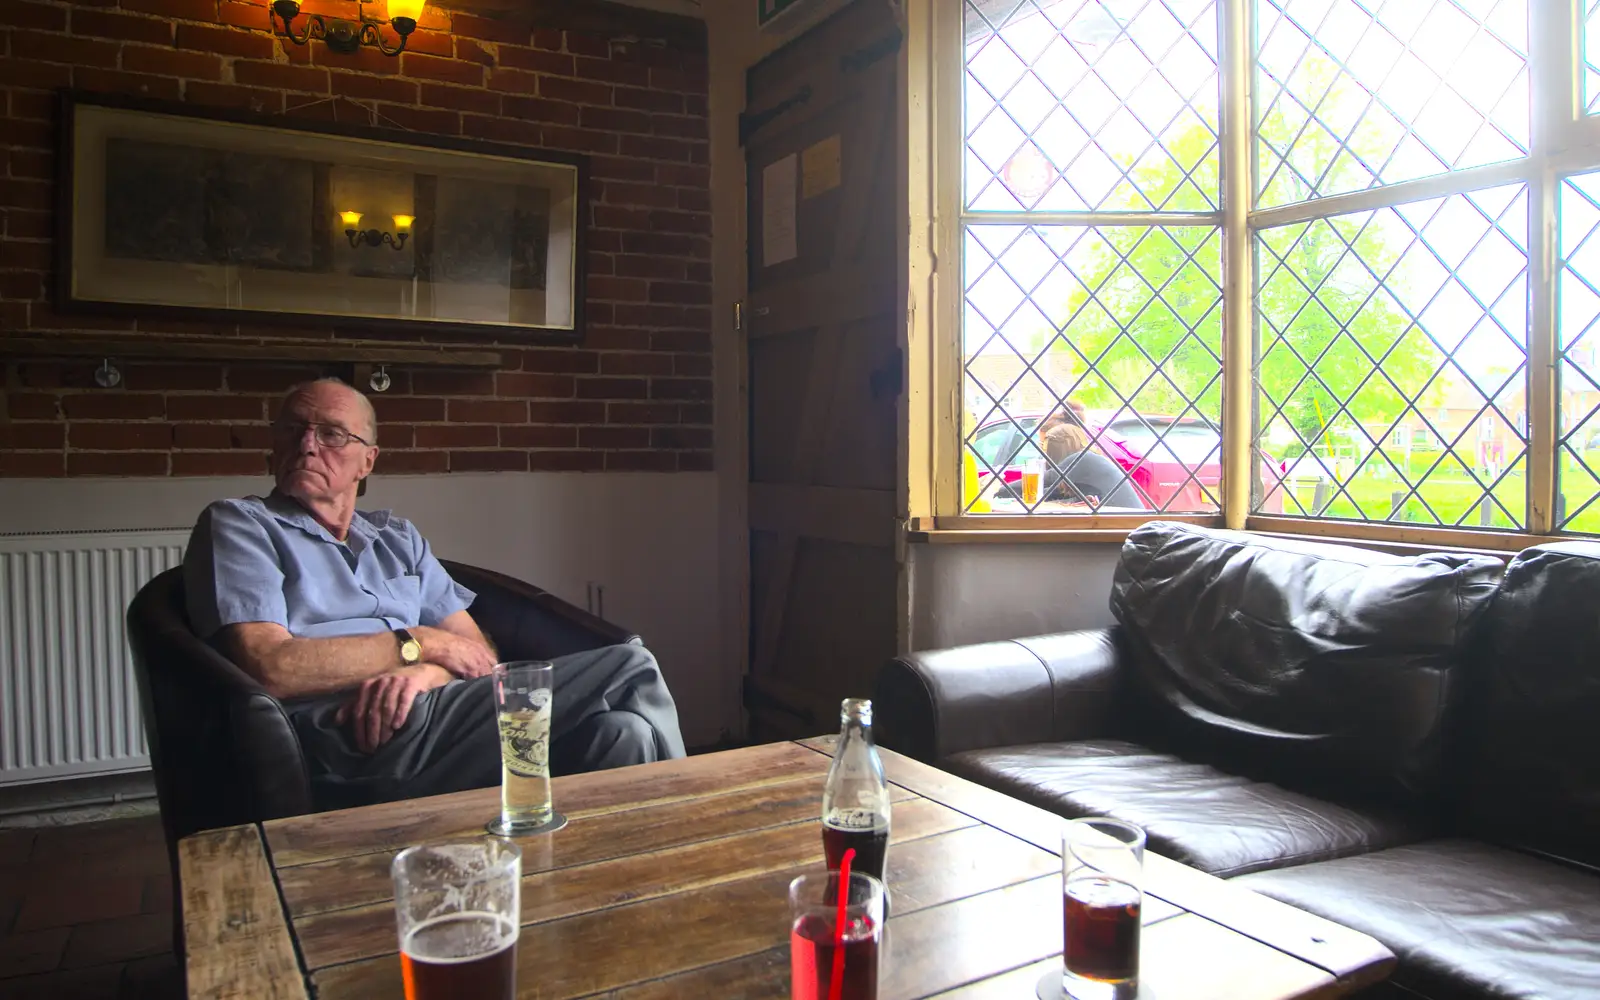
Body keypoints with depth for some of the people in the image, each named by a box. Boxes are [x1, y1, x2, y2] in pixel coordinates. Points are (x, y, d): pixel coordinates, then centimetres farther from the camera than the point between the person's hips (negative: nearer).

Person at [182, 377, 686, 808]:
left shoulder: (397, 537, 27)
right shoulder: (237, 525, 11)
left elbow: (478, 652, 15)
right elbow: (271, 669, -7)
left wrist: (423, 672, -9)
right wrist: (421, 644, -2)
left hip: (439, 711, 6)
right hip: (356, 745, -6)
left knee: (623, 734, -23)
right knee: (631, 669, -20)